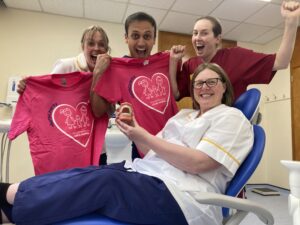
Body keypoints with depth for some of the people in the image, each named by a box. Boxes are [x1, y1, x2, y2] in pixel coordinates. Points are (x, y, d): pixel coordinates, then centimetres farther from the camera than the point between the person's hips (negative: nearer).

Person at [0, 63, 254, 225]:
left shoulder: (231, 117, 0)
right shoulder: (184, 115, 22)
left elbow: (198, 163, -15)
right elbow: (153, 152, 14)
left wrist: (144, 137, -14)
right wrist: (134, 131, -4)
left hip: (182, 196, -6)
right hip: (148, 174, 7)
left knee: (103, 181, -23)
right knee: (88, 172, -14)